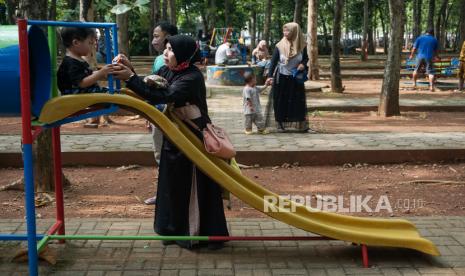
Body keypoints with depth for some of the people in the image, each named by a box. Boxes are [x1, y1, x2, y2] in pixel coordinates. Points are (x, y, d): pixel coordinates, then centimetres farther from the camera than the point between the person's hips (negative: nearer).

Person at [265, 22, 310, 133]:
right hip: (281, 78, -1)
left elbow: (306, 58, 10)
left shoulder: (301, 46, -6)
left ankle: (301, 125, 11)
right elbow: (273, 61, -8)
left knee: (298, 101, 4)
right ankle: (280, 124, 14)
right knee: (280, 102, 2)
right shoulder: (280, 46, -10)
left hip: (296, 79, 1)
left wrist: (303, 64, -12)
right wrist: (270, 76, -19)